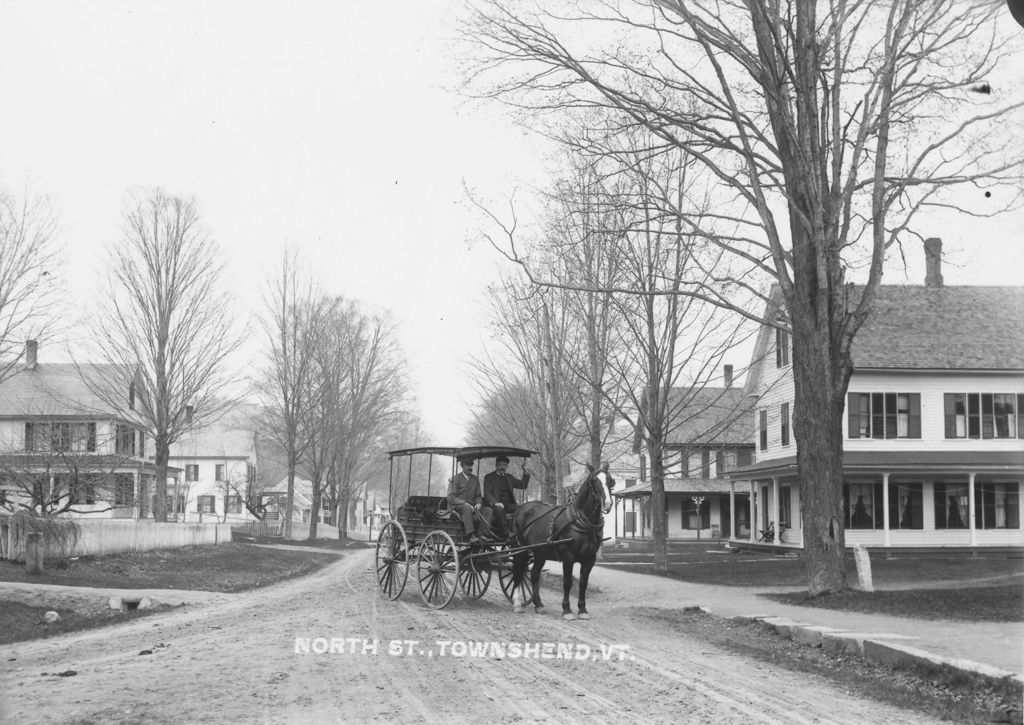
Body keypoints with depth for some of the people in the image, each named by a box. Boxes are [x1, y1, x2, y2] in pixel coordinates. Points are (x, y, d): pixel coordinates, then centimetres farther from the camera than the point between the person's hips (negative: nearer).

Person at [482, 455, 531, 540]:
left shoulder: (509, 477, 22)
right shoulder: (489, 477, 7)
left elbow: (522, 485, 22)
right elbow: (487, 494, -5)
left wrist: (526, 476, 1)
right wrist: (495, 503, -24)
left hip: (509, 505, 4)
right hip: (497, 505, -4)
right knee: (499, 511, -38)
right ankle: (505, 535, -39)